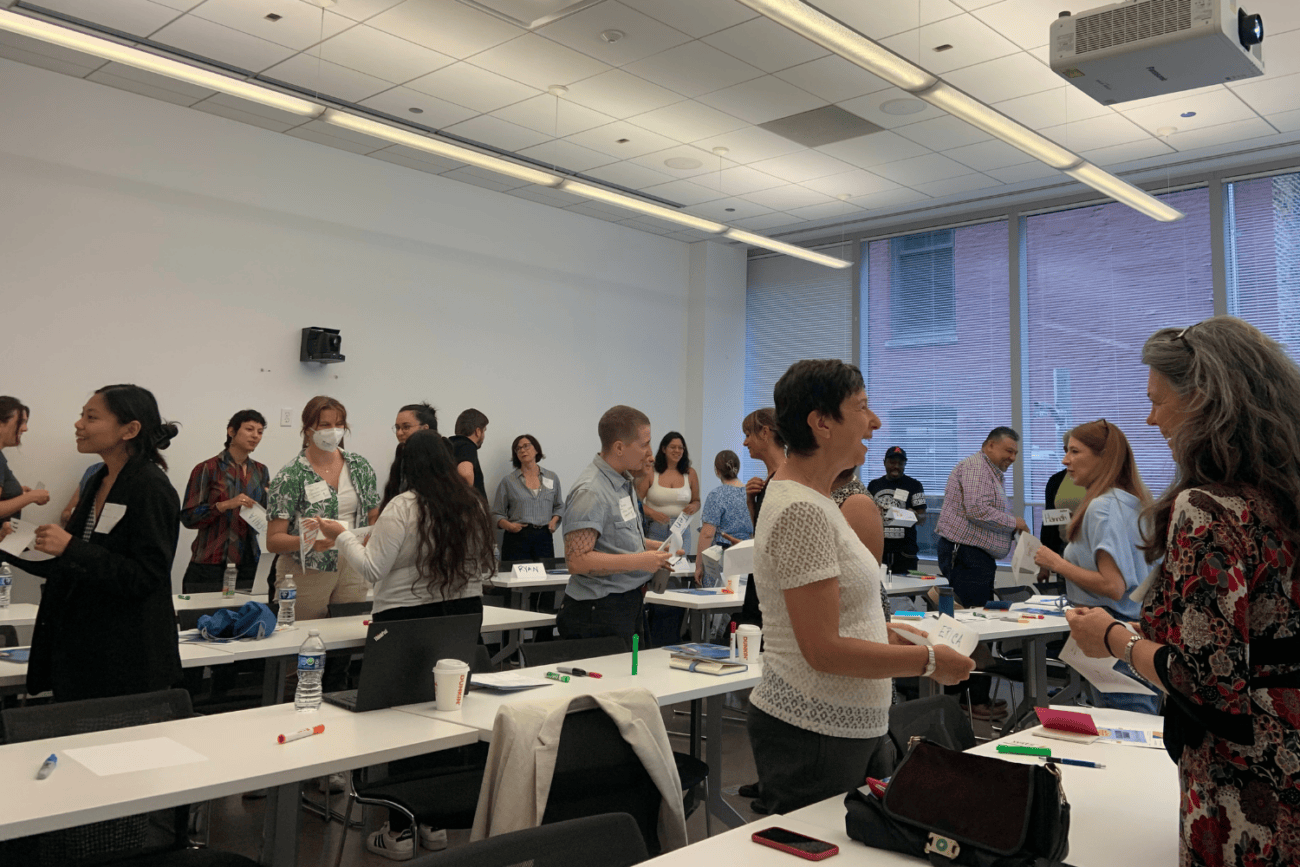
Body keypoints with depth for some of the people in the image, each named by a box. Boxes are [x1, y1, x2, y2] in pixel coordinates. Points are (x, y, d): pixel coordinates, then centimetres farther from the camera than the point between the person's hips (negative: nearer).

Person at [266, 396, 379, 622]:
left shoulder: (360, 466, 6)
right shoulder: (291, 476, -7)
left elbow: (374, 517, 14)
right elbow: (273, 541, -9)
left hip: (352, 571, 3)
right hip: (305, 575, -3)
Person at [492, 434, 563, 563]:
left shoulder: (552, 478, 12)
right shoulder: (508, 481, 6)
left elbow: (559, 507, 23)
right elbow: (497, 513, 7)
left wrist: (554, 520, 4)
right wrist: (508, 525, -11)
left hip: (544, 538, 2)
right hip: (517, 537, -2)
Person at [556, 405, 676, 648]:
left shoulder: (624, 482, 13)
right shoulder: (590, 492, -19)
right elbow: (577, 561, -25)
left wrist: (651, 547, 10)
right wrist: (639, 561, -23)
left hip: (627, 604, 10)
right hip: (599, 611, -10)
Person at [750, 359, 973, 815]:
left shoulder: (812, 499, 11)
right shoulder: (802, 512, -21)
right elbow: (824, 650, -23)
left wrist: (890, 635, 10)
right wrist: (928, 660, -13)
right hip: (814, 736, -10)